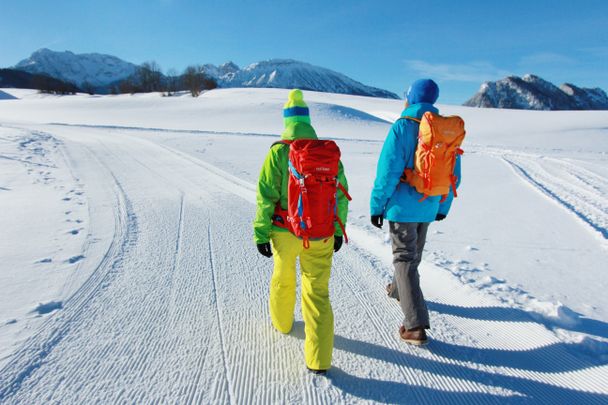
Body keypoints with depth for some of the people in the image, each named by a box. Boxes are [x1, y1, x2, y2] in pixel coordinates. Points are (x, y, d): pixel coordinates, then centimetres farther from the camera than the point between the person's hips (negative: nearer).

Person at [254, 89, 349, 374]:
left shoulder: (278, 152, -10)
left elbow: (266, 196, -12)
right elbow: (340, 195, 4)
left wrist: (261, 233, -4)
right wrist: (338, 230, 14)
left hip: (285, 233, -1)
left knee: (283, 278, 25)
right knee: (318, 291, 7)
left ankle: (281, 321, 49)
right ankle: (319, 359, 8)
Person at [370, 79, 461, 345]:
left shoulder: (402, 127, -15)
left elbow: (388, 171, -19)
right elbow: (454, 174, 8)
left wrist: (376, 205, -10)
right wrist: (444, 206, 19)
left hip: (402, 205, -6)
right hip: (429, 206, 6)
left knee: (405, 258, 0)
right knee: (414, 253, 24)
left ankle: (416, 326, -2)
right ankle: (398, 290, 49)